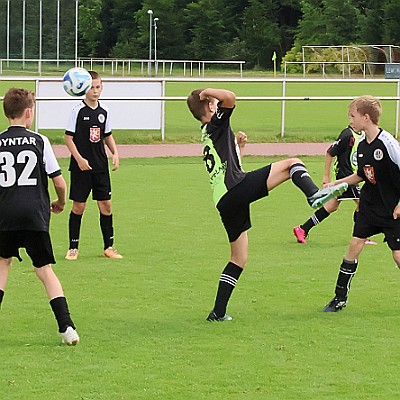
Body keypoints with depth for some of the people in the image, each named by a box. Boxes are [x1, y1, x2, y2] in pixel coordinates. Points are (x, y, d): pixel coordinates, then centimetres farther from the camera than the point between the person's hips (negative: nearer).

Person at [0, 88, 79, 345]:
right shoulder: (40, 141, 1)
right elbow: (59, 182, 1)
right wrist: (60, 203, 21)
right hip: (35, 216, -1)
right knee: (45, 270, 6)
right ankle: (67, 327, -5)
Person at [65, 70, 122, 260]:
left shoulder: (103, 111, 7)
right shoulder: (78, 110, -8)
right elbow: (68, 137, -7)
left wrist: (115, 153, 4)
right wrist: (79, 159, -16)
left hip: (100, 166, 4)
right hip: (81, 166, -4)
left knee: (106, 204, 3)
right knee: (78, 205, -1)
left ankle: (109, 246, 12)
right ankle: (73, 248, 9)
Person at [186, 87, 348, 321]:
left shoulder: (207, 135, 27)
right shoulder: (216, 124, 2)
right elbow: (230, 97, -18)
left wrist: (238, 146, 31)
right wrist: (208, 92, -2)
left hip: (224, 202, 9)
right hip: (237, 187, -9)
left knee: (239, 258, 18)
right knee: (292, 164, -10)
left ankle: (218, 312, 14)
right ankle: (315, 195, -41)